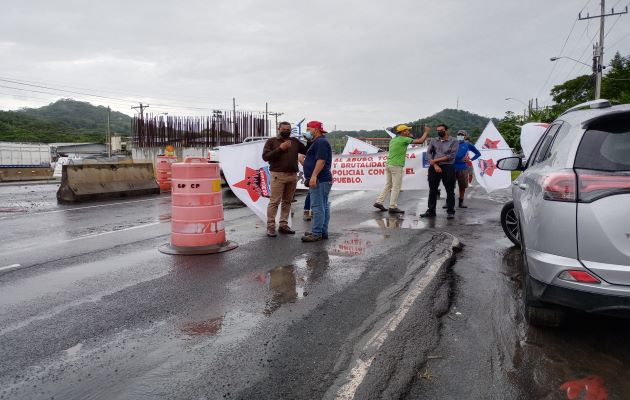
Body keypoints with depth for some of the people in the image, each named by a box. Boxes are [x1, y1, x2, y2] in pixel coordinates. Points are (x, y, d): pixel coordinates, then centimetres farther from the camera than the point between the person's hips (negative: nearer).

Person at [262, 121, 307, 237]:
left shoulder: (295, 141, 15)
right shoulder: (271, 141, 6)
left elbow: (307, 151, 16)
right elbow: (265, 156, -5)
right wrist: (280, 148, -11)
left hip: (293, 175, 4)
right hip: (278, 175, -4)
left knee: (287, 201, 6)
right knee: (274, 202, -6)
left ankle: (284, 225, 12)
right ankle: (270, 227, -3)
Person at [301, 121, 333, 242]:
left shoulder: (321, 142, -12)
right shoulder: (319, 142, 23)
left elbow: (321, 160, -22)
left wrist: (314, 176, -27)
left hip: (319, 180, -11)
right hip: (322, 180, 11)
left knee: (317, 207, -10)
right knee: (323, 206, 12)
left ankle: (316, 234, -9)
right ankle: (323, 232, 17)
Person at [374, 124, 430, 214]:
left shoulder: (393, 140, 14)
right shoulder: (404, 140, -9)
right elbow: (420, 141, -10)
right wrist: (426, 132, 4)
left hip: (389, 165, 8)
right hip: (397, 166, -8)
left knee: (388, 185, 15)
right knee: (396, 187, -2)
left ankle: (379, 202, 13)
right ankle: (393, 207, 0)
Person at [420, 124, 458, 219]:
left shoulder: (453, 142, 2)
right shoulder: (434, 142, 13)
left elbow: (451, 156, -8)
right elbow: (428, 153, 2)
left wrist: (435, 160, -10)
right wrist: (435, 165, -12)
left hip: (448, 167, -3)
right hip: (434, 168, 3)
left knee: (450, 191, 0)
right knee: (432, 190, 7)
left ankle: (450, 212, 7)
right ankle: (431, 211, 14)